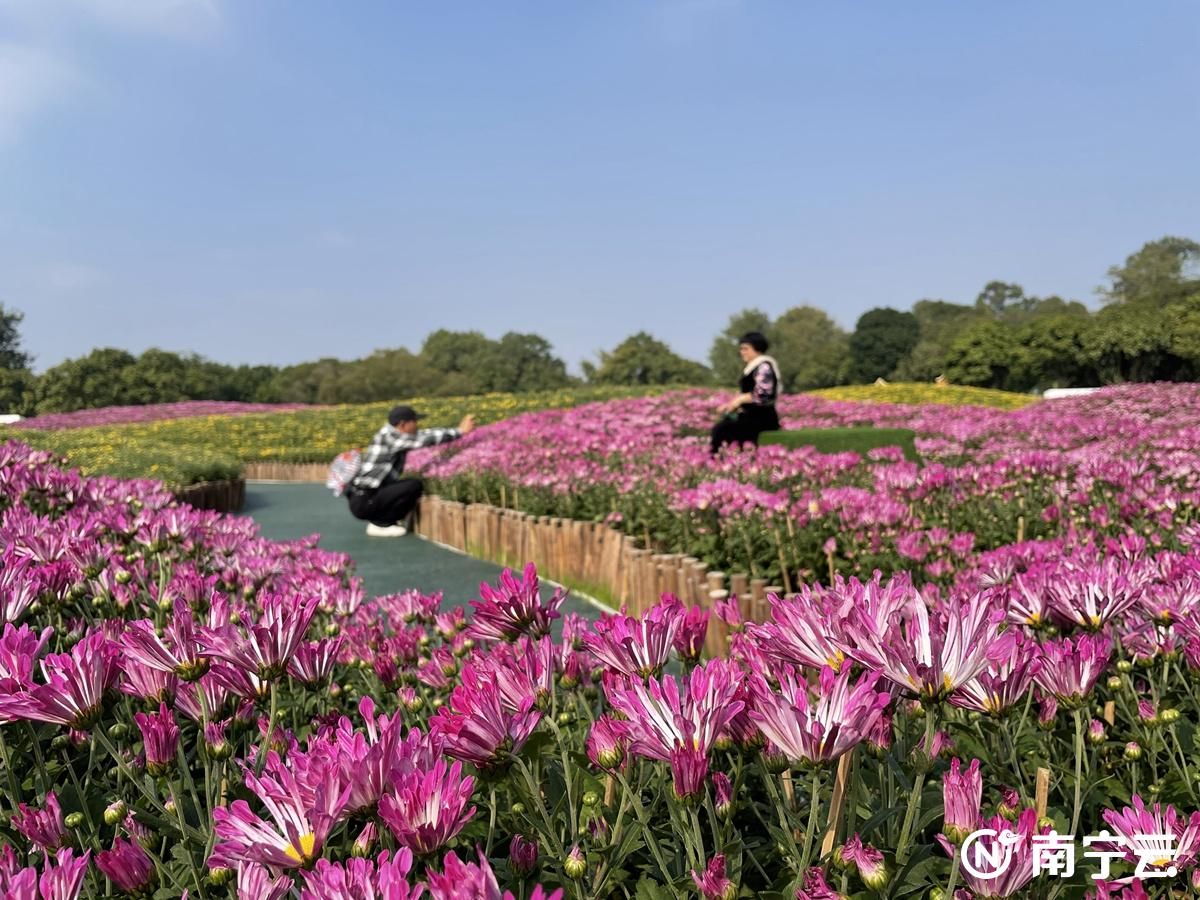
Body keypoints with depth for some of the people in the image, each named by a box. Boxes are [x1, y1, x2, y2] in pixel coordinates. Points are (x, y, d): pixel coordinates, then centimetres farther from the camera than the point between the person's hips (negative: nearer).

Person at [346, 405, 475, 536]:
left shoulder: (394, 436, 9)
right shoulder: (388, 437, -16)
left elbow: (424, 434, 16)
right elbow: (427, 439, -20)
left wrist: (459, 430, 12)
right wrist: (460, 431, -13)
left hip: (366, 497, 10)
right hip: (363, 502, -10)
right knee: (414, 485, -19)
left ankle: (379, 517, 12)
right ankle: (379, 523, -7)